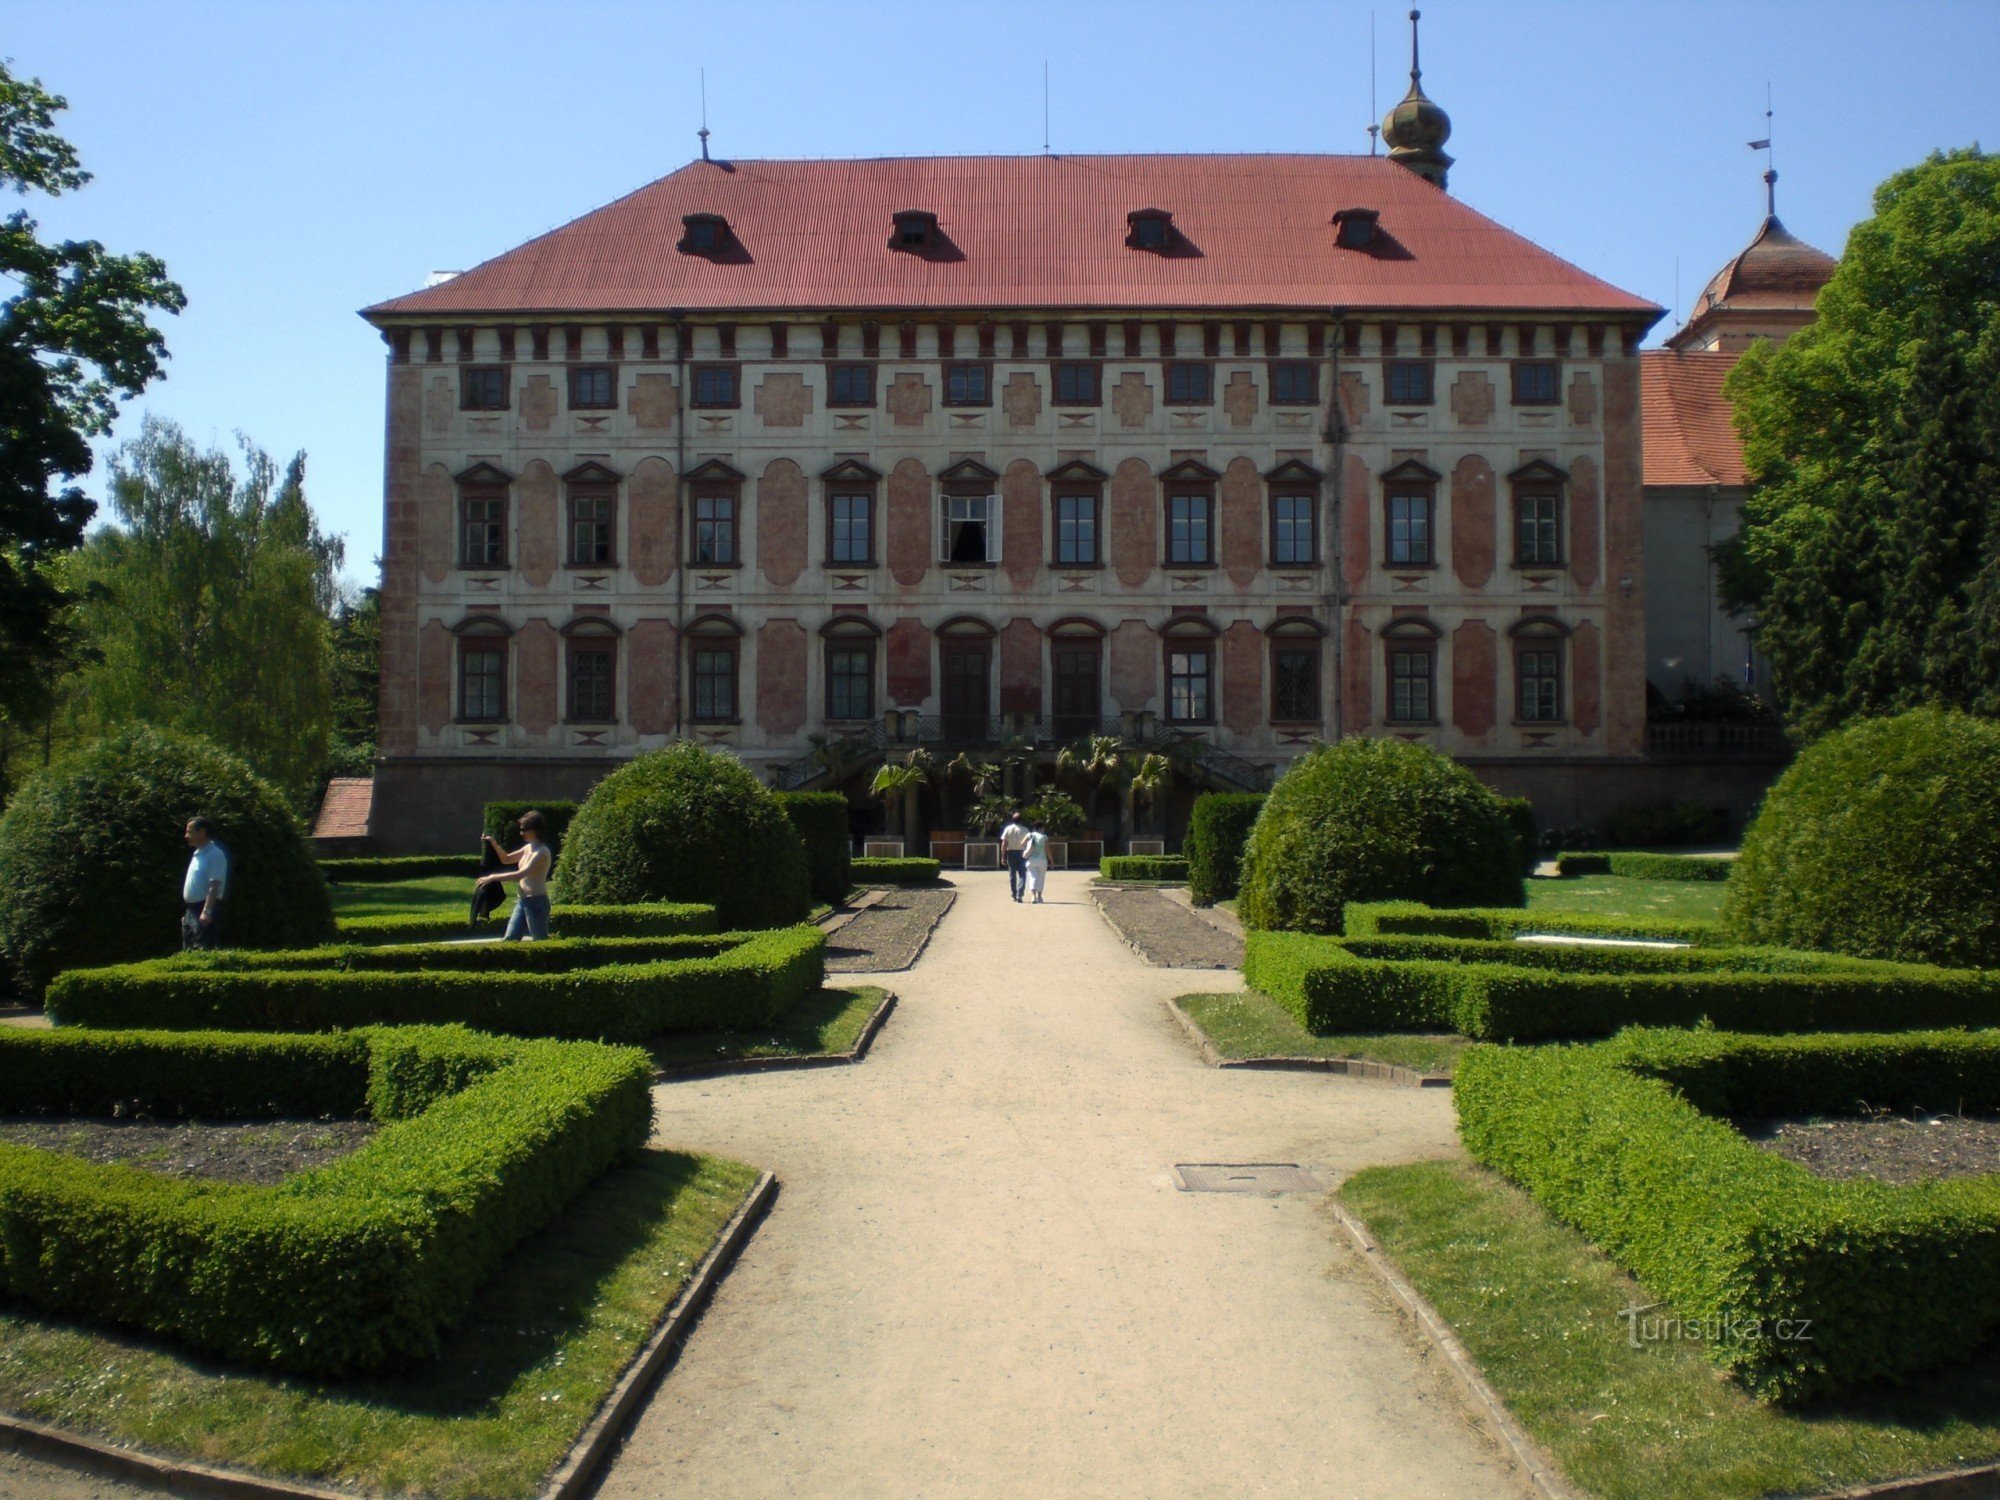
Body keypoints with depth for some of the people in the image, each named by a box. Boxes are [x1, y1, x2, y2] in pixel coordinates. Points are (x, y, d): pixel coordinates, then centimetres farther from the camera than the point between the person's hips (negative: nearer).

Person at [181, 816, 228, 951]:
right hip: (191, 910, 10)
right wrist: (187, 913, 22)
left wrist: (206, 912, -27)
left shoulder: (214, 855, -13)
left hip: (205, 910, -10)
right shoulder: (198, 854, 18)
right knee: (188, 953, 12)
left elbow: (214, 886, -20)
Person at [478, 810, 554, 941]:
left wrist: (492, 877, -23)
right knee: (509, 940, 6)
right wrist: (494, 844, 6)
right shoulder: (528, 847, 10)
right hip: (523, 901, 9)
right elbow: (507, 859, 23)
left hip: (536, 902, -9)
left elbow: (520, 874, -26)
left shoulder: (541, 852, -17)